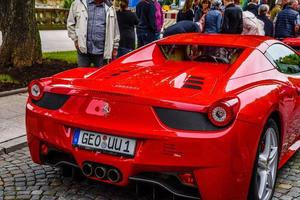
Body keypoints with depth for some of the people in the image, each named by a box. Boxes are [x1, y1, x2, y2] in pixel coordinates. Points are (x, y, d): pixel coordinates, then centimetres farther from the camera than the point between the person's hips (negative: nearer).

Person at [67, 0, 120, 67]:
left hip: (101, 51, 1)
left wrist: (115, 47, 11)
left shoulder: (110, 8, 6)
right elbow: (70, 23, 9)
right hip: (83, 49, -1)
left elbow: (115, 30, 12)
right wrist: (75, 39, 1)